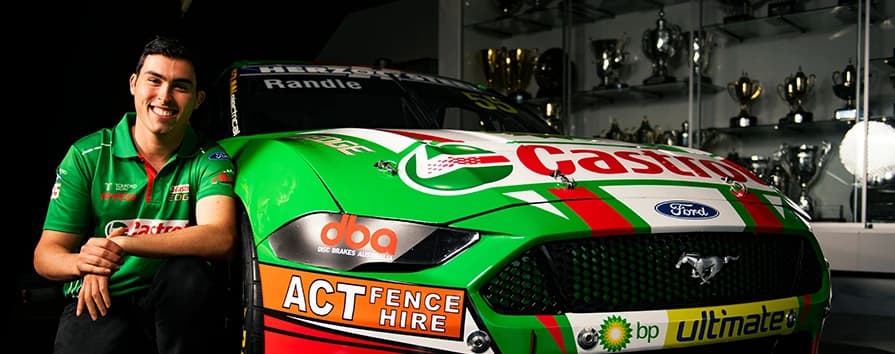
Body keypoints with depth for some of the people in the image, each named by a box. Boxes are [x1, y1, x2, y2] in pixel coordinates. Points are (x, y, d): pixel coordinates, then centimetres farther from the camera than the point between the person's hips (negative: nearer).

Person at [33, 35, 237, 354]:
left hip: (172, 303, 0)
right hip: (97, 302, 0)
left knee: (187, 271, -31)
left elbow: (220, 239, -21)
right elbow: (45, 255, -1)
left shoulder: (208, 160, -1)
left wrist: (122, 244, -30)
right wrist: (82, 264, -26)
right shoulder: (87, 155, 1)